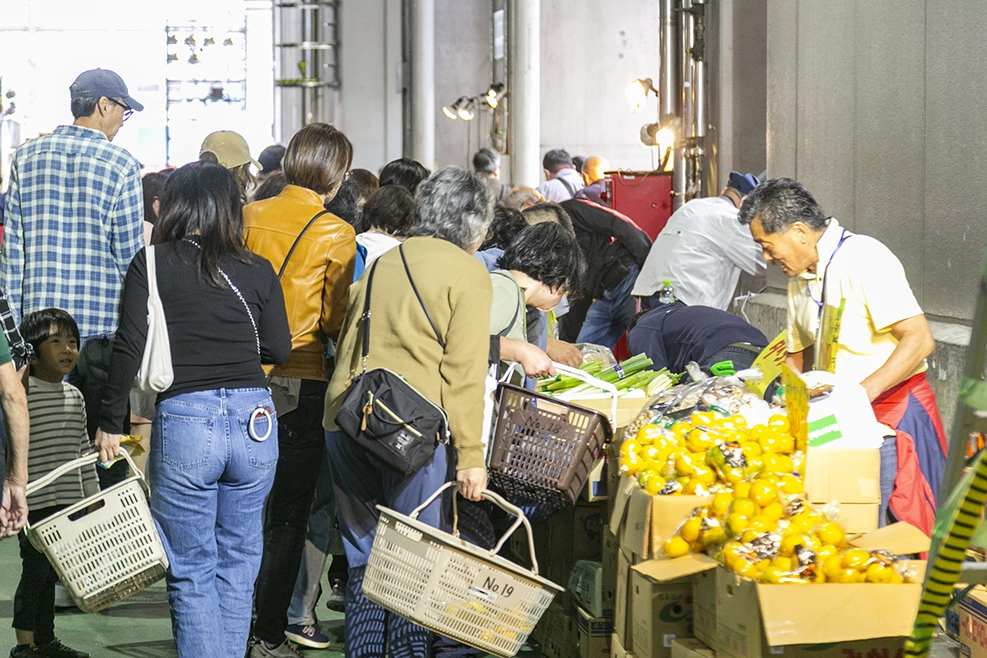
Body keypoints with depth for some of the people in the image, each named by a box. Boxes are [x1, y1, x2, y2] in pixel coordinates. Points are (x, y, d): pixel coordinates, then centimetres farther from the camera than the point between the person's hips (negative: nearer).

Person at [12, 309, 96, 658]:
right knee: (35, 571, -4)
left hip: (67, 502, 7)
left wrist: (93, 495, 19)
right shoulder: (21, 395, -11)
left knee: (50, 574, 14)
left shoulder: (75, 396, 13)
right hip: (34, 503, -7)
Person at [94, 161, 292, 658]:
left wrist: (111, 423, 1)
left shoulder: (152, 263, -3)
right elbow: (278, 349, 8)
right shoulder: (258, 271, 4)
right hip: (253, 418, 3)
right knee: (237, 563, 16)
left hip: (184, 418, -3)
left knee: (192, 571, 6)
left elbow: (130, 346, -7)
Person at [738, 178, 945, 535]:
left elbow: (919, 339, -22)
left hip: (894, 410, -8)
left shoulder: (863, 258, -14)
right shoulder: (799, 280, 14)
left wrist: (862, 393, -28)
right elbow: (798, 357, 27)